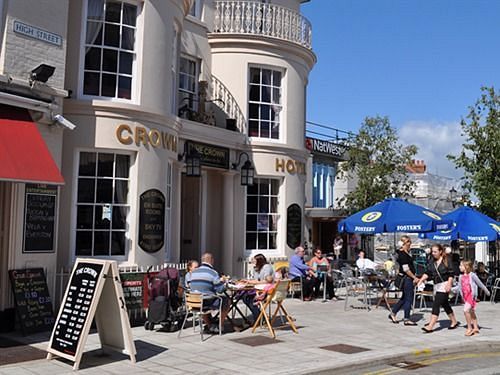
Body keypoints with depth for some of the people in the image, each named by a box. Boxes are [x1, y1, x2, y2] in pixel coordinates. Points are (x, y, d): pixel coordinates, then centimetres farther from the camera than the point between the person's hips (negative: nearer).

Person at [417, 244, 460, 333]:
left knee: (436, 304, -14)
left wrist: (449, 284, -17)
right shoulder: (432, 262, 9)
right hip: (436, 286, 7)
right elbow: (428, 272, 7)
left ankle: (430, 326, -17)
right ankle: (454, 322, 34)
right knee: (445, 304, 17)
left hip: (444, 285, -7)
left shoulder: (446, 261, -7)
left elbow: (451, 274, -9)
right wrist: (421, 279, -7)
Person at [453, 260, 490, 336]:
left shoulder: (472, 275, -10)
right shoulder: (461, 277, 7)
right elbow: (459, 287, 13)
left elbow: (479, 283, 1)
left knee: (466, 310, -20)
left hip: (471, 295, -7)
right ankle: (476, 327, 29)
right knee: (471, 312, 16)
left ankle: (469, 328, -8)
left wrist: (486, 291, 10)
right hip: (465, 296, 7)